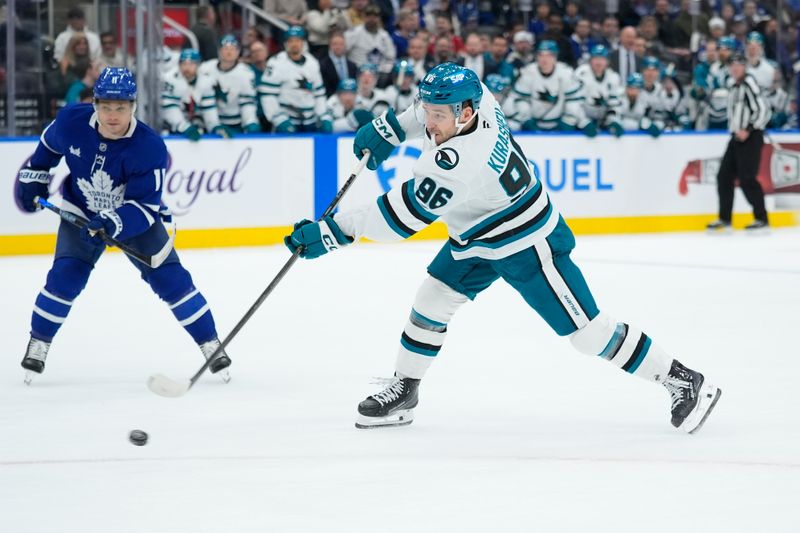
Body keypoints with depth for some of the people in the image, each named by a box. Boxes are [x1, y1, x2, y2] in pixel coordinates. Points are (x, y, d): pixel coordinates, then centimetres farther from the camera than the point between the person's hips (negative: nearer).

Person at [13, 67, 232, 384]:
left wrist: (113, 224, -46)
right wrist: (35, 176, 10)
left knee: (170, 278, -7)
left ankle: (210, 343, 7)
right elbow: (49, 144, 3)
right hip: (81, 212, 1)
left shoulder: (150, 148, -31)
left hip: (136, 216, -1)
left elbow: (145, 205, -31)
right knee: (65, 277, -13)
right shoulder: (71, 122, -23)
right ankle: (38, 343, 6)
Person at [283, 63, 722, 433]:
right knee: (432, 300, 6)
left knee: (586, 330, -5)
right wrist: (390, 128, 8)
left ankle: (682, 382, 6)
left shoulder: (460, 162, -38)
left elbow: (400, 217, -33)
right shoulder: (469, 98, -15)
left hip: (528, 243, -9)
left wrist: (332, 232, -28)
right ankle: (403, 391, 21)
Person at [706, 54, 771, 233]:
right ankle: (725, 219, 14)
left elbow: (763, 110, -20)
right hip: (736, 137, 9)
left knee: (746, 178, -12)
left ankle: (762, 219, -4)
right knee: (724, 176, 7)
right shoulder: (731, 84, 14)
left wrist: (748, 130, -22)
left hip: (750, 137, -9)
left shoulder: (749, 83, -14)